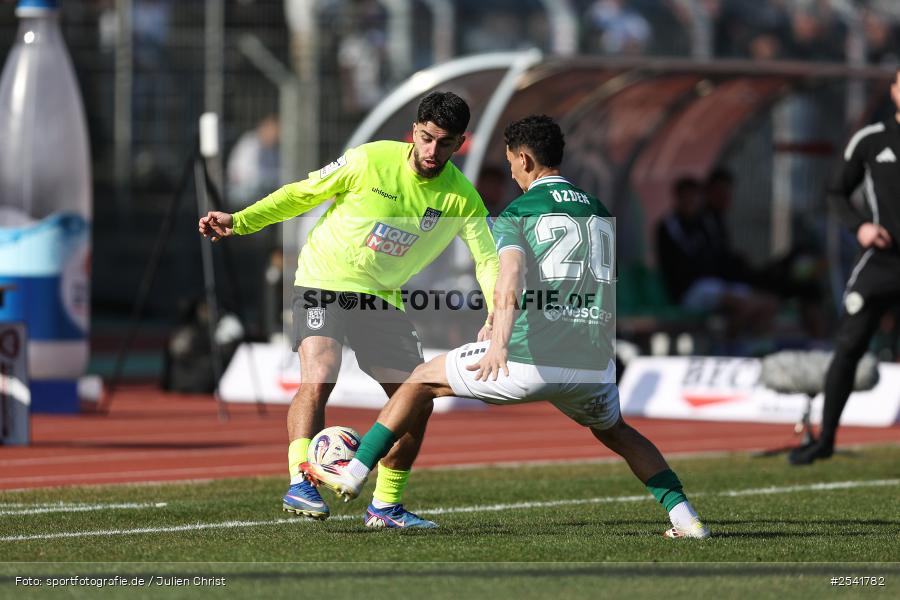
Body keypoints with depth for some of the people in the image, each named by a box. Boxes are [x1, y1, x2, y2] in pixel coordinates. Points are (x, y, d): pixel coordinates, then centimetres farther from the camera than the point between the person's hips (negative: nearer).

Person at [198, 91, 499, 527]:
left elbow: (489, 259, -5)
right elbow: (302, 194, -4)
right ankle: (300, 484, -27)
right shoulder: (369, 161, -15)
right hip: (324, 280, -4)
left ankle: (386, 503, 15)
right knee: (319, 377, -27)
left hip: (381, 297, 4)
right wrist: (239, 221, -9)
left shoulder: (461, 196, -7)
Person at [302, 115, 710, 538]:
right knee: (615, 432, 34)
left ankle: (354, 472, 14)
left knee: (423, 380, 17)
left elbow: (510, 277, -18)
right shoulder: (601, 213, 18)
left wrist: (500, 341, -33)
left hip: (530, 359, -4)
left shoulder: (516, 214, 2)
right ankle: (685, 516, 17)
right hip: (594, 367, 4)